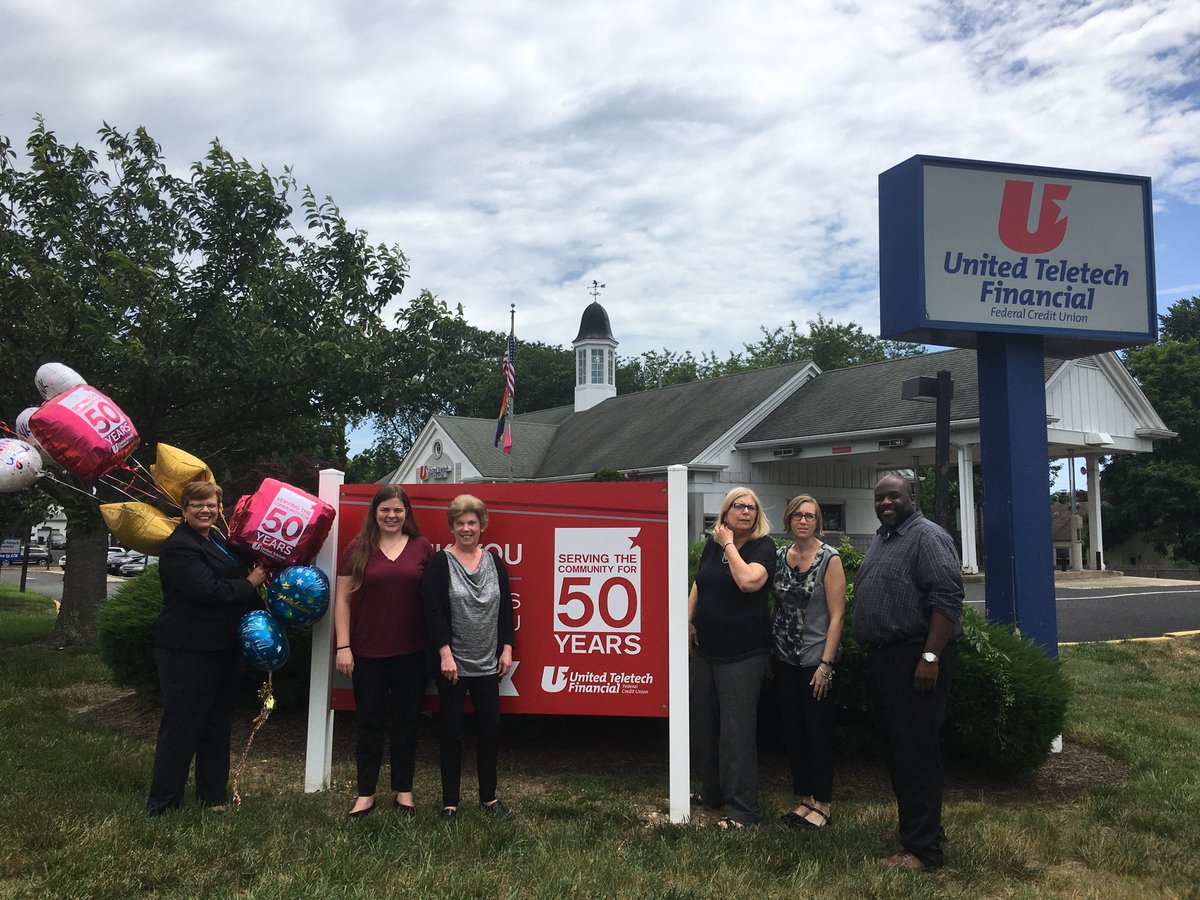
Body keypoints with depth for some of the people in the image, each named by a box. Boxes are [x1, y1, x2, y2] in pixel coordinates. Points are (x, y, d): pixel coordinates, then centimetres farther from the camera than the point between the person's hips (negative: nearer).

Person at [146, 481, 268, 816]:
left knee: (218, 725, 16)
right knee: (181, 726, -1)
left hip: (223, 649, 9)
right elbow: (208, 590, -26)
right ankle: (162, 803, 11)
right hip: (188, 651, -9)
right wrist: (249, 584, -14)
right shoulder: (178, 547, -15)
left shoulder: (219, 539, 13)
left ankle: (213, 794, 27)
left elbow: (237, 574, 26)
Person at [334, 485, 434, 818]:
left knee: (406, 721, 11)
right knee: (369, 722, 10)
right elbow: (342, 600, 2)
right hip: (368, 653, 0)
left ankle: (404, 790, 25)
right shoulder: (357, 549, 1)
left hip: (411, 653, 0)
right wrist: (343, 646, -4)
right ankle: (365, 794, 23)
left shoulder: (422, 548, 1)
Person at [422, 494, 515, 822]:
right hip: (453, 663, -3)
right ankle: (450, 801, 19)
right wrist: (445, 653, -16)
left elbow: (506, 608, 9)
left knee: (491, 729, 8)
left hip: (488, 664, 4)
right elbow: (434, 612, -11)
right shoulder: (440, 563, -5)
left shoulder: (494, 562, 7)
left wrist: (507, 648, 4)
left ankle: (488, 797, 25)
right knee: (453, 733, 6)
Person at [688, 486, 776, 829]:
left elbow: (749, 581, -27)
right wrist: (688, 621, 6)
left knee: (736, 730, -5)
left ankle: (743, 808, 6)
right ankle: (713, 791, 33)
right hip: (705, 650, 7)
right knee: (701, 724, 15)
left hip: (743, 655, -7)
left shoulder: (763, 546, -9)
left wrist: (729, 544, -17)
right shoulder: (713, 544, 8)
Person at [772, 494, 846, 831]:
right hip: (784, 659, 5)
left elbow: (836, 616, -11)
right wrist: (768, 652, 8)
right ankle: (804, 799, 24)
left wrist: (826, 664, -16)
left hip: (816, 661, -5)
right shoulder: (779, 557, 5)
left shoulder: (829, 559, -9)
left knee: (818, 733, 3)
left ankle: (822, 805, 16)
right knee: (792, 731, 11)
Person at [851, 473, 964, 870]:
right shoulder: (879, 539, 18)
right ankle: (916, 825, 31)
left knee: (916, 750, -5)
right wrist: (872, 654, 20)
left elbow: (947, 599, -20)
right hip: (883, 658, 9)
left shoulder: (927, 536, -12)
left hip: (915, 657, -9)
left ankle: (922, 849, 2)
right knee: (896, 746, 16)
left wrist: (930, 657, -24)